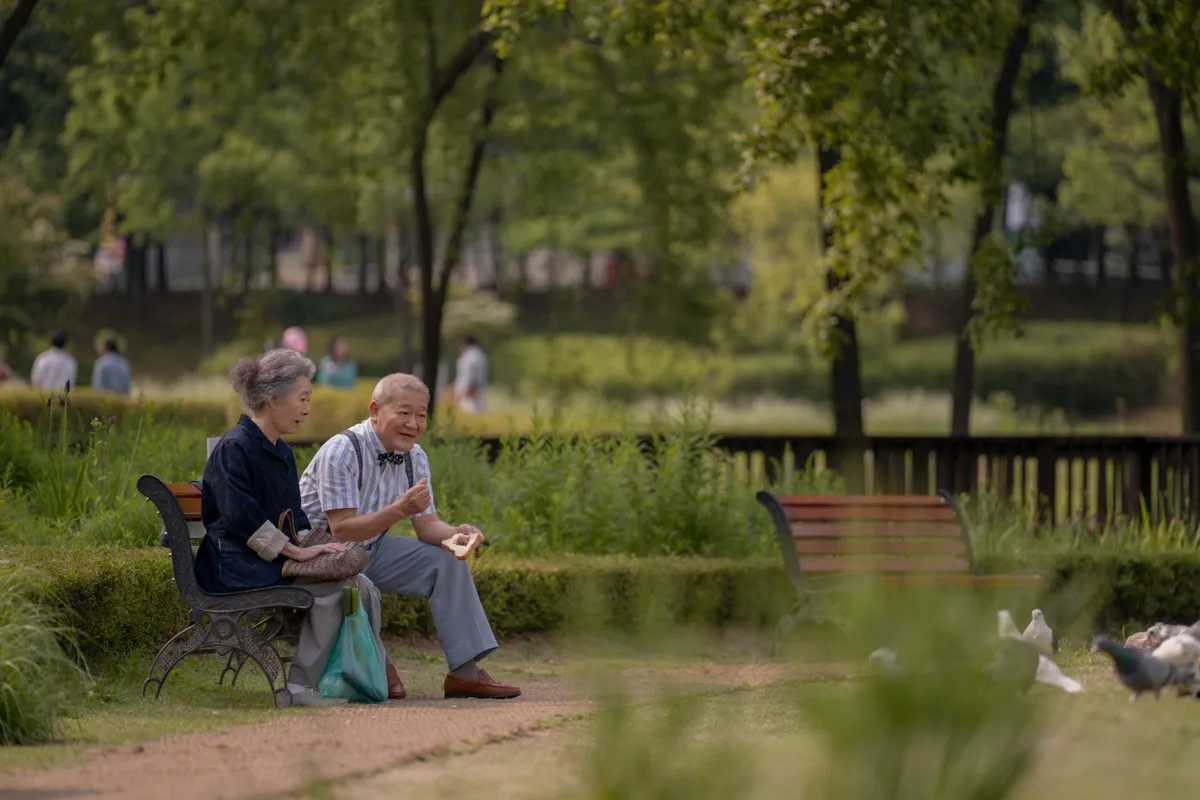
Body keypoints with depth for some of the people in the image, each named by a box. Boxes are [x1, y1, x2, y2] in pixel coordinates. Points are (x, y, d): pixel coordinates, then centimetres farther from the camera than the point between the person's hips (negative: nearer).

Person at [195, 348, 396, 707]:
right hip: (236, 566, -9)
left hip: (275, 558, 9)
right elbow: (240, 516, -22)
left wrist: (312, 545, -2)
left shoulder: (281, 452, 17)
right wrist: (296, 551, -23)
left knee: (363, 589, -8)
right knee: (330, 586, -26)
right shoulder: (234, 448, -13)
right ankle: (301, 686, -21)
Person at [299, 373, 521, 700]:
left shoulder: (414, 457, -1)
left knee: (448, 558, -4)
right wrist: (401, 509, -38)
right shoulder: (341, 451, -25)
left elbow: (427, 524, 0)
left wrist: (455, 534, -23)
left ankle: (464, 672, -4)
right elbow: (341, 530, -29)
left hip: (370, 550, 8)